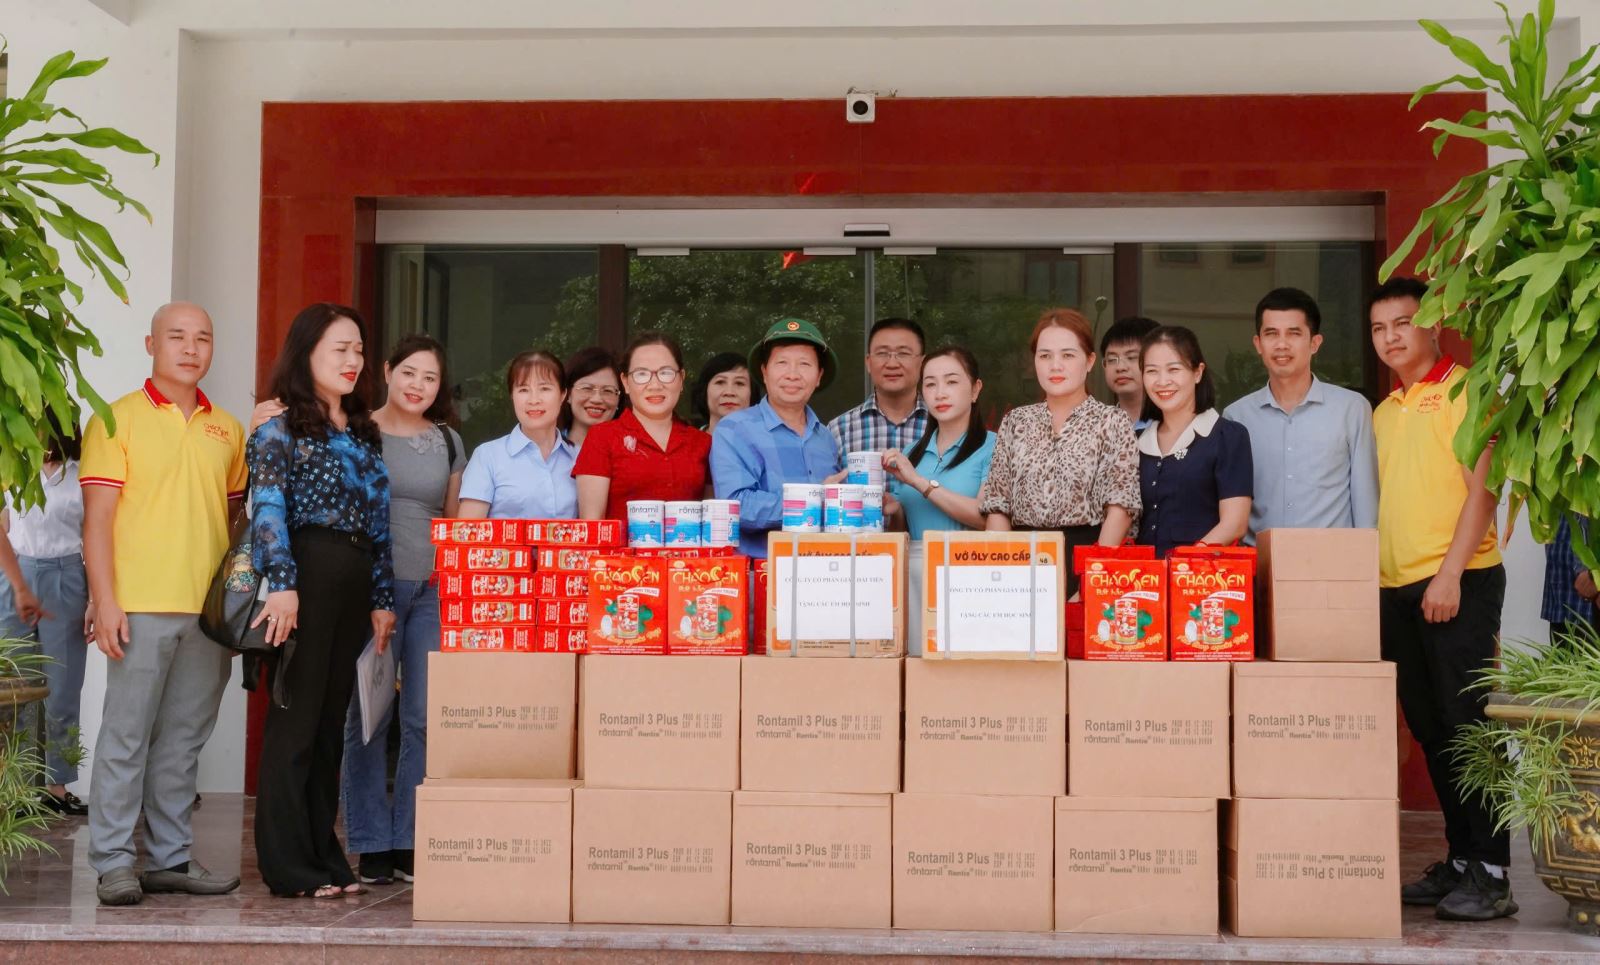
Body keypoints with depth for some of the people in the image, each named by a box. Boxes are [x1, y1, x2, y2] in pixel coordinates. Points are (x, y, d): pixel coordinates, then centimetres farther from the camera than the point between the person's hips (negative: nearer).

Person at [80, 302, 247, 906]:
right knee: (125, 736, -2)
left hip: (210, 610, 5)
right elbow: (98, 517, -4)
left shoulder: (227, 430, 15)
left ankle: (170, 859, 16)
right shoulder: (117, 419, 1)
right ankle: (113, 863, 5)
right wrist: (105, 601, -12)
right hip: (140, 607, -4)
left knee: (184, 741, 9)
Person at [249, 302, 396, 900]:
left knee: (332, 718, 10)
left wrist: (381, 598, 13)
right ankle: (288, 865, 2)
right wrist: (281, 583, -22)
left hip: (356, 582, 7)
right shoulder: (281, 428, -1)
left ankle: (323, 853, 17)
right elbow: (268, 509, -12)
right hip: (307, 576, -7)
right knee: (296, 716, -4)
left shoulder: (365, 435, 19)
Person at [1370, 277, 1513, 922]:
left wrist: (1449, 574, -17)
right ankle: (1459, 860, 17)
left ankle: (1492, 873, -1)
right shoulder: (1383, 412, 18)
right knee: (1430, 729, 9)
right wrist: (1372, 579, 11)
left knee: (1465, 723, -7)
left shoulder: (1464, 391, -3)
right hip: (1396, 588, 7)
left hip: (1457, 582, -7)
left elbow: (1481, 488, -10)